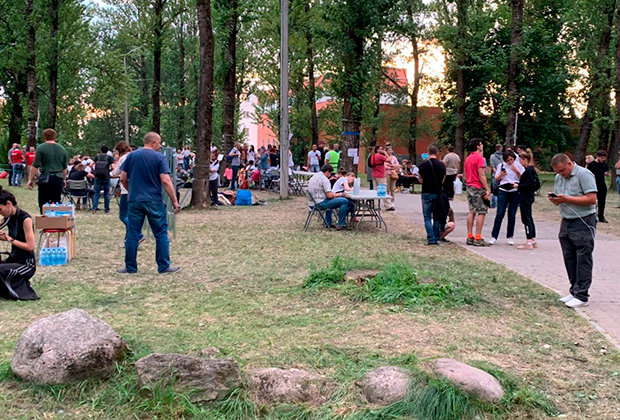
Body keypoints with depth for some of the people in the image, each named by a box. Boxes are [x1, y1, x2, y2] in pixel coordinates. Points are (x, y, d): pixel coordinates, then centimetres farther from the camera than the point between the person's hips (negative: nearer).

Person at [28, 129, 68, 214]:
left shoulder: (41, 148, -4)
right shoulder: (62, 149, 10)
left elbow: (35, 166, -7)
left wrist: (30, 179, -1)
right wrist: (64, 179, 27)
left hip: (46, 179, -4)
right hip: (59, 178, 4)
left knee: (44, 204, -1)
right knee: (56, 203, 10)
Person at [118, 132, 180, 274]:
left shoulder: (131, 156, 6)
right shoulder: (159, 157, -5)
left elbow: (123, 178, 8)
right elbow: (165, 181, -13)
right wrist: (174, 200, -8)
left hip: (134, 200, 3)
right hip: (154, 201, -3)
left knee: (132, 234, 8)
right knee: (161, 233, 6)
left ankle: (130, 267, 12)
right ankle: (164, 266, 8)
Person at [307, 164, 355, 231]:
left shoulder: (313, 176, 16)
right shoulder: (324, 179, -13)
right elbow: (329, 195, -19)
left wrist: (334, 194, 23)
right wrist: (339, 194, 1)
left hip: (312, 203, 10)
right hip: (319, 203, -10)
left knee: (329, 200, 39)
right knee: (344, 201, -10)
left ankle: (328, 223, 38)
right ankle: (341, 225, -6)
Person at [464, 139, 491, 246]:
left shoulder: (468, 158, 14)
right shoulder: (479, 158, -12)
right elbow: (481, 175, -17)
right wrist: (487, 189, -17)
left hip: (469, 187, 9)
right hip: (478, 187, -9)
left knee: (472, 212, 11)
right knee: (481, 213, -6)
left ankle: (470, 237, 11)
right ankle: (478, 239, -9)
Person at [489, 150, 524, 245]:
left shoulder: (518, 166, 4)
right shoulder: (501, 165, 6)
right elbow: (496, 179, 9)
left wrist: (516, 171, -15)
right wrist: (501, 175, -12)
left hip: (515, 192, 0)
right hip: (503, 191, 0)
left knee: (512, 215, 2)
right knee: (500, 214, -6)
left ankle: (510, 237, 12)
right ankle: (494, 236, -5)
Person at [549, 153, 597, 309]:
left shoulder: (584, 174, -12)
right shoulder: (559, 178, 12)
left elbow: (592, 199, -20)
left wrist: (567, 199, -23)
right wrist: (555, 200, -6)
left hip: (583, 223, -8)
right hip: (566, 222, 8)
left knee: (583, 260, -4)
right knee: (569, 259, 11)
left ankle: (581, 296, -2)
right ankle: (574, 291, 21)